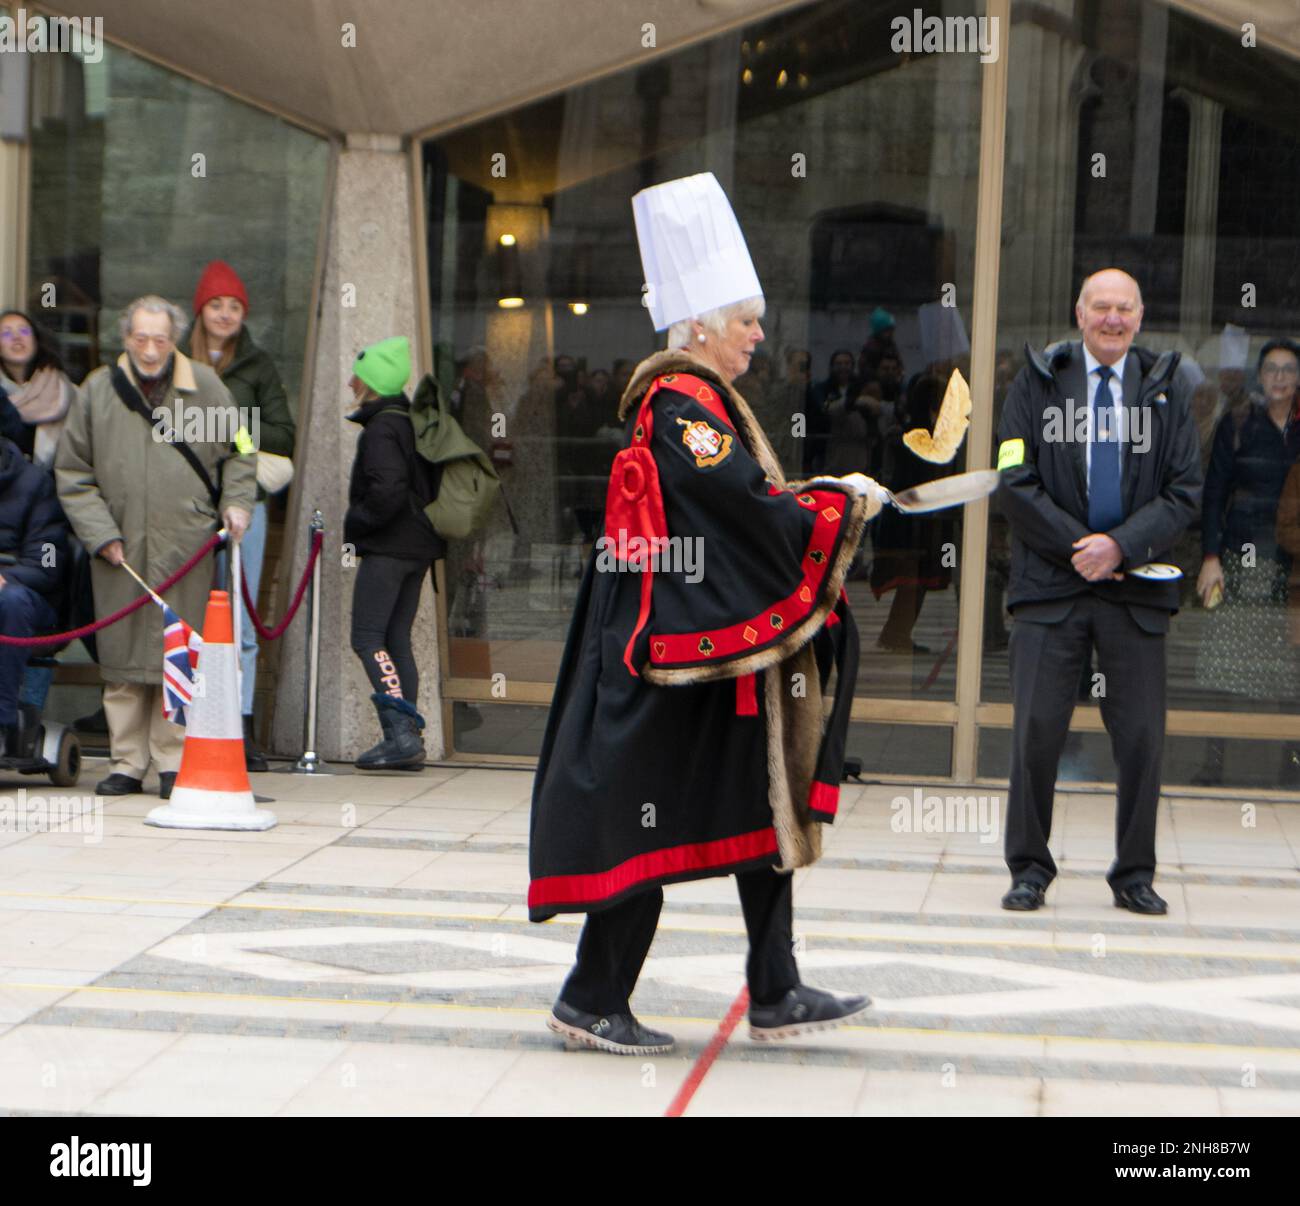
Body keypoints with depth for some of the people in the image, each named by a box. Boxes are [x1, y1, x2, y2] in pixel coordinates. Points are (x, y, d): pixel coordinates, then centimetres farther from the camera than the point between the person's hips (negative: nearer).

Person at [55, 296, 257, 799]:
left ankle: (174, 763, 7)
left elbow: (238, 454, 17)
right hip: (120, 550, 1)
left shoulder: (205, 387, 6)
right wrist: (100, 534, 0)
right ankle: (126, 763, 12)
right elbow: (72, 474, 8)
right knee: (123, 659, 4)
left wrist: (236, 505, 1)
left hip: (186, 548, -1)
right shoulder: (98, 390, 5)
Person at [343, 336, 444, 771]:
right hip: (418, 546, 10)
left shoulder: (381, 428, -13)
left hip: (387, 547, -10)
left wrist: (356, 524, -10)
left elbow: (388, 490, -24)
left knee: (367, 638, -9)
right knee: (396, 638, 11)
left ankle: (401, 731, -19)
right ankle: (407, 739, 9)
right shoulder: (409, 422, 15)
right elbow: (428, 485, 19)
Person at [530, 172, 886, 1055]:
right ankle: (593, 1001, 8)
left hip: (736, 650, 11)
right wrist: (844, 504, -8)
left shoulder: (695, 402, 16)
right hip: (689, 652, -11)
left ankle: (775, 996, 17)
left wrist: (816, 501, 4)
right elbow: (757, 513, -21)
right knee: (654, 819, -2)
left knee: (766, 808, 11)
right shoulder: (681, 407, -16)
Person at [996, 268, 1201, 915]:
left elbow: (1185, 492, 3)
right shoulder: (1037, 381, 6)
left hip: (1137, 587, 1)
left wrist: (1121, 545, -11)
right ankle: (1029, 868, 11)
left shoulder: (1167, 388, 9)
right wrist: (1077, 545, -10)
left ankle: (1134, 875, 14)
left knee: (1141, 736, 2)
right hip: (1051, 584, -1)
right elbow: (1014, 484, -1)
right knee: (1036, 729, -2)